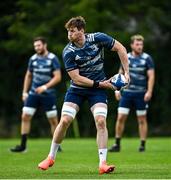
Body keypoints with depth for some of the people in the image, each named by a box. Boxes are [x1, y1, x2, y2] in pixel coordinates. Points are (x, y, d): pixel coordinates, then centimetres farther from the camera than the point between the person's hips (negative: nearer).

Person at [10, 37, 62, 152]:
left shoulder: (53, 59, -8)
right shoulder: (33, 59, 5)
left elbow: (58, 77, -13)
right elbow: (28, 76, 17)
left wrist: (45, 87, -24)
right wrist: (25, 92, 13)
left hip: (48, 94, -4)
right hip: (33, 93, 4)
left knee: (53, 120, 1)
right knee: (25, 117, -5)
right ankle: (23, 146, 0)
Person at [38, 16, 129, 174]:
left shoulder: (98, 38, -14)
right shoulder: (68, 52, -17)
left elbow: (120, 48, -3)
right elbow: (76, 78, -17)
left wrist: (126, 72, -8)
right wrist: (99, 83, -20)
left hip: (97, 90, 0)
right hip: (77, 89, 0)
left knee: (101, 121, -16)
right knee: (65, 121, -9)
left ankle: (102, 164, -12)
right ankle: (51, 157, 11)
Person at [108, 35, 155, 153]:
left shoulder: (147, 58, -3)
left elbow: (151, 76, -7)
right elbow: (120, 74, 15)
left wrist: (149, 92, -17)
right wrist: (117, 89, 7)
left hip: (141, 94, -2)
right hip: (126, 93, 2)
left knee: (142, 120, 3)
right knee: (121, 118, -3)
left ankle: (143, 145, 11)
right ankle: (117, 144, 5)